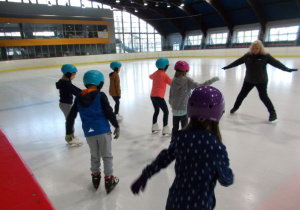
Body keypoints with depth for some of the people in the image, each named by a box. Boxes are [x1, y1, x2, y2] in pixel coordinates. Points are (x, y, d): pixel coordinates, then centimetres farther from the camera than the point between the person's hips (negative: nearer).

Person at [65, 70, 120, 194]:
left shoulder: (78, 98, 5)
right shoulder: (100, 96, -8)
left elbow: (71, 116, 8)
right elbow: (109, 112, -11)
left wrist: (68, 132, 18)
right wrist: (116, 127, -1)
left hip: (89, 133, 4)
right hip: (103, 130, -4)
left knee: (94, 156, 22)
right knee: (107, 156, 10)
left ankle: (95, 177, 36)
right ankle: (109, 180, 17)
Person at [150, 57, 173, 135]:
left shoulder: (155, 73, 13)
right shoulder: (164, 75, -9)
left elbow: (150, 76, 36)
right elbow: (172, 83, -6)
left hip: (152, 96, 8)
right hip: (159, 96, -8)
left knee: (156, 111, 23)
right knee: (166, 112, 0)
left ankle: (154, 127, 32)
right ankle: (165, 130, -1)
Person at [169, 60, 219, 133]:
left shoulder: (174, 81, -1)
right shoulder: (187, 80, -13)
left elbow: (170, 96, 4)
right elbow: (199, 86, -21)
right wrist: (212, 80, -15)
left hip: (175, 110, 4)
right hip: (184, 110, -4)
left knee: (175, 127, 17)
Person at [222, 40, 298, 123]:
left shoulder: (265, 56, -12)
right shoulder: (247, 56, -4)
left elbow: (276, 63, -18)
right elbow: (237, 62, 5)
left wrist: (287, 69, -30)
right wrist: (227, 67, 10)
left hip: (261, 81, -3)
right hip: (249, 80, 4)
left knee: (263, 96, -5)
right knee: (242, 94, 12)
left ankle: (273, 113, 12)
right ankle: (235, 107, 34)